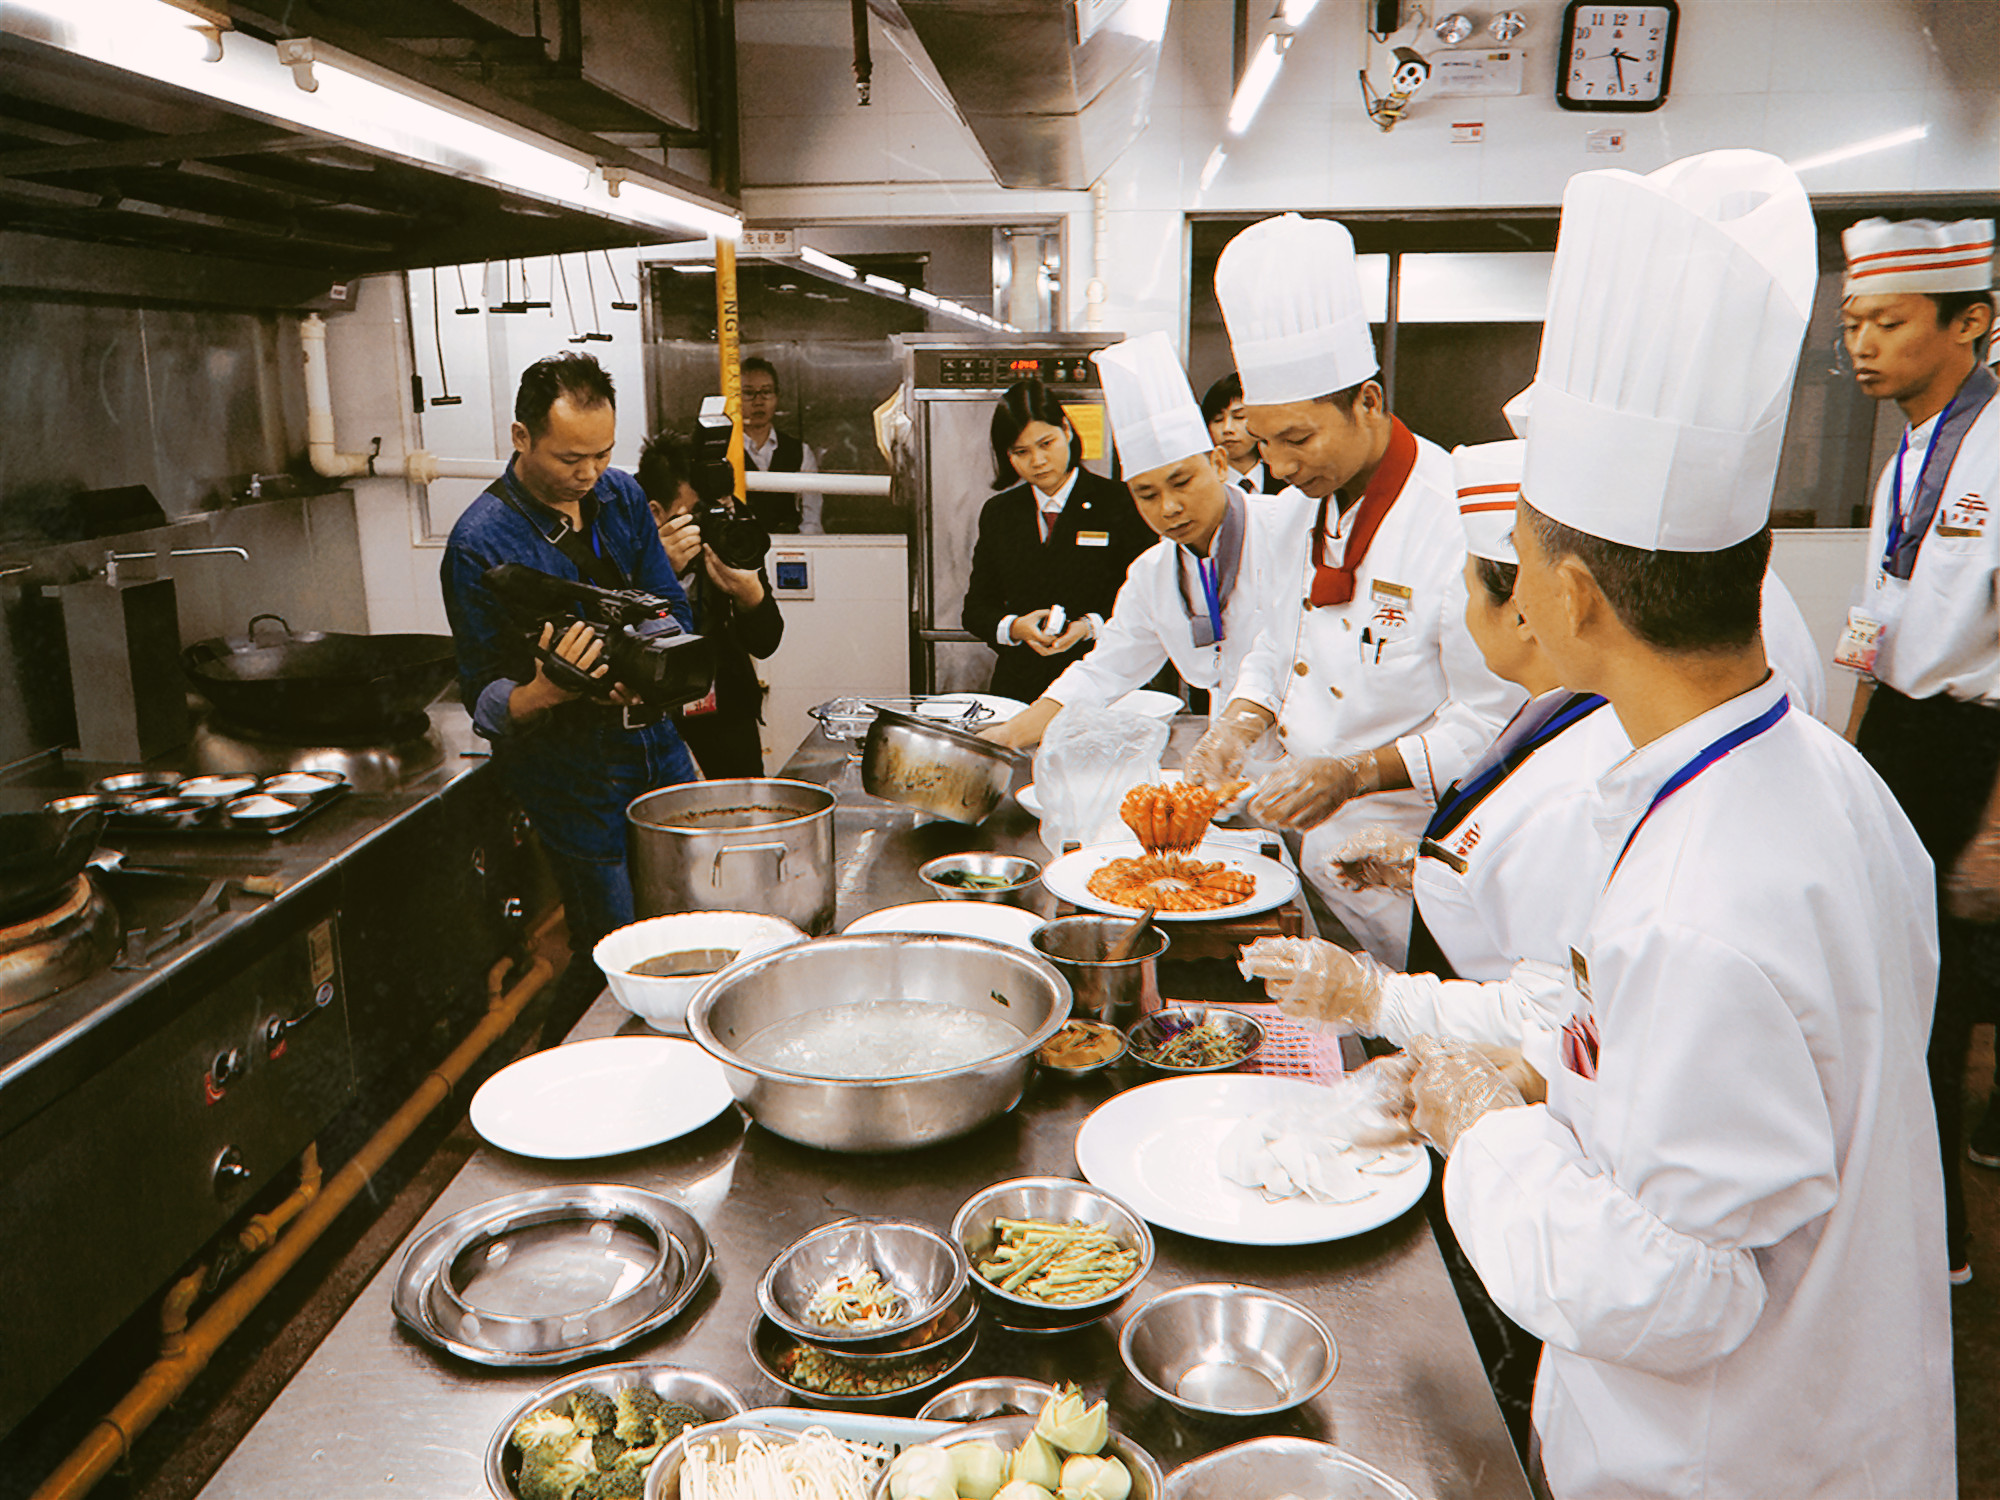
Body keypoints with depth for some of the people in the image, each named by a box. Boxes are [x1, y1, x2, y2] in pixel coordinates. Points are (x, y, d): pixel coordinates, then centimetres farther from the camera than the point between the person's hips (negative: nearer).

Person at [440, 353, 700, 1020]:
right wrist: (547, 690, -35)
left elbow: (672, 607, 7)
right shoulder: (480, 544, -16)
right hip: (573, 771, -6)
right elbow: (487, 706, -13)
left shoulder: (620, 495, 2)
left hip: (654, 736, 6)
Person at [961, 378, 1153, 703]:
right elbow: (976, 609, 15)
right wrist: (1015, 627, -5)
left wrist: (1090, 626, -15)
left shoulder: (1118, 503, 3)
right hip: (1018, 686, 3)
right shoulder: (998, 513, 15)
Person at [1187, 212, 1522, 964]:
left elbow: (1492, 722, -19)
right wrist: (1242, 722, -4)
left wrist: (1355, 774, -27)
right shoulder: (1314, 506, 4)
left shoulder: (1460, 522, -21)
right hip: (1313, 846, 7)